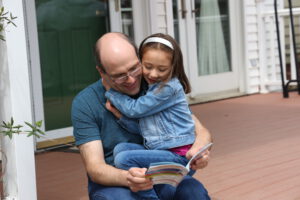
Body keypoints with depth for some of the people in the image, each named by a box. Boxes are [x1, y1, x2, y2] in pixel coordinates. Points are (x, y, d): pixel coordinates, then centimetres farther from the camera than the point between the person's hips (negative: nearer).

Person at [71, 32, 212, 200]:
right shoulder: (85, 104, -9)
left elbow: (201, 131, 0)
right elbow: (94, 168, -13)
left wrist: (199, 148, -26)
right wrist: (127, 178, -35)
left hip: (158, 176, 1)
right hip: (112, 182, -1)